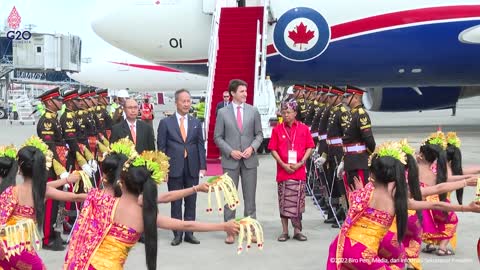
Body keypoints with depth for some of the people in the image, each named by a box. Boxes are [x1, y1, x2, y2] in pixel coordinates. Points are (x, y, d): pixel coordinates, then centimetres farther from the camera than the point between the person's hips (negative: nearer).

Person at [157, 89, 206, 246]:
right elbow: (161, 147, 0)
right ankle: (177, 234, 12)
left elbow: (201, 145, 8)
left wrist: (202, 166, 0)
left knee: (191, 202, 7)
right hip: (174, 168, -2)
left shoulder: (196, 123, 9)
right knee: (175, 203, 4)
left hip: (192, 169, 2)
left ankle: (189, 233, 15)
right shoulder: (166, 123, 1)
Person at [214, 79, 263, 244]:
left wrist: (252, 147, -10)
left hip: (250, 159, 1)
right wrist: (230, 151, -11)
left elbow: (259, 134, 8)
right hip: (230, 161, -1)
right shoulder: (223, 113, 0)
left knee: (250, 197, 6)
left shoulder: (253, 111, 4)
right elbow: (218, 137, 1)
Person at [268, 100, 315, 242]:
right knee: (284, 201, 4)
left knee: (298, 201, 3)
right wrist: (284, 165, -9)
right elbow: (273, 149, 1)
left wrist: (300, 163, -8)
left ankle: (297, 230, 14)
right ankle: (285, 231, 12)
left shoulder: (303, 128, 3)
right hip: (283, 170, 0)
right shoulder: (277, 130, 2)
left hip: (299, 170, 0)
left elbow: (310, 147, 2)